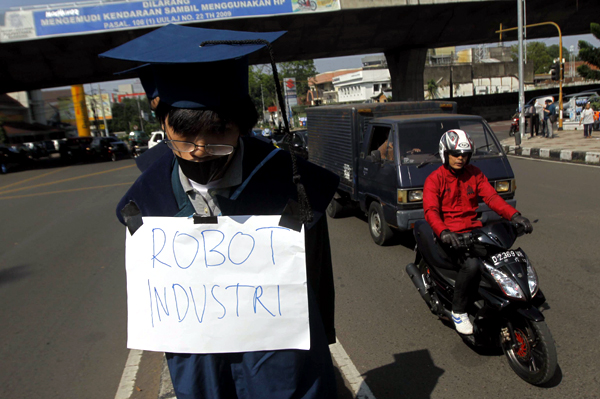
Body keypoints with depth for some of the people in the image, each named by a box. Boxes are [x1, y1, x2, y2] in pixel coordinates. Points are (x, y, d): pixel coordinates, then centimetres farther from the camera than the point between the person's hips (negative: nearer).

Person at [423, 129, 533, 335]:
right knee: (471, 265, -30)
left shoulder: (475, 174, 11)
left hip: (474, 230, 6)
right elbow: (430, 210, -19)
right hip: (451, 236, -6)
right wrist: (443, 232, -38)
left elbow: (491, 196, 0)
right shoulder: (434, 179, -6)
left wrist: (514, 215, -18)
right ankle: (458, 311, -9)